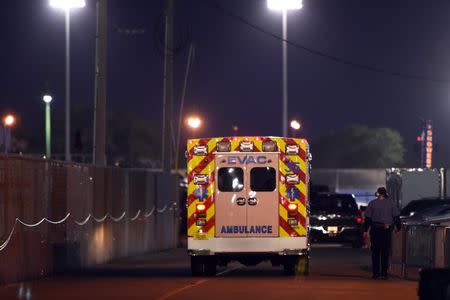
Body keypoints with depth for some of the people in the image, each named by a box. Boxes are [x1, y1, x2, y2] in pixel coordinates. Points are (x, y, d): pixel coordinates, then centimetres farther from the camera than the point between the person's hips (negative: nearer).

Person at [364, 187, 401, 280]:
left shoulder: (372, 203, 0)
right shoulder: (390, 203, 2)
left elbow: (368, 218, -2)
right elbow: (396, 216, 2)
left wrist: (365, 230, 2)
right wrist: (398, 227, 13)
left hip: (375, 230, -1)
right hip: (387, 230, 1)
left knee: (375, 252, 7)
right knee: (385, 253, 5)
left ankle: (376, 273, 4)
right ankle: (384, 274, 2)